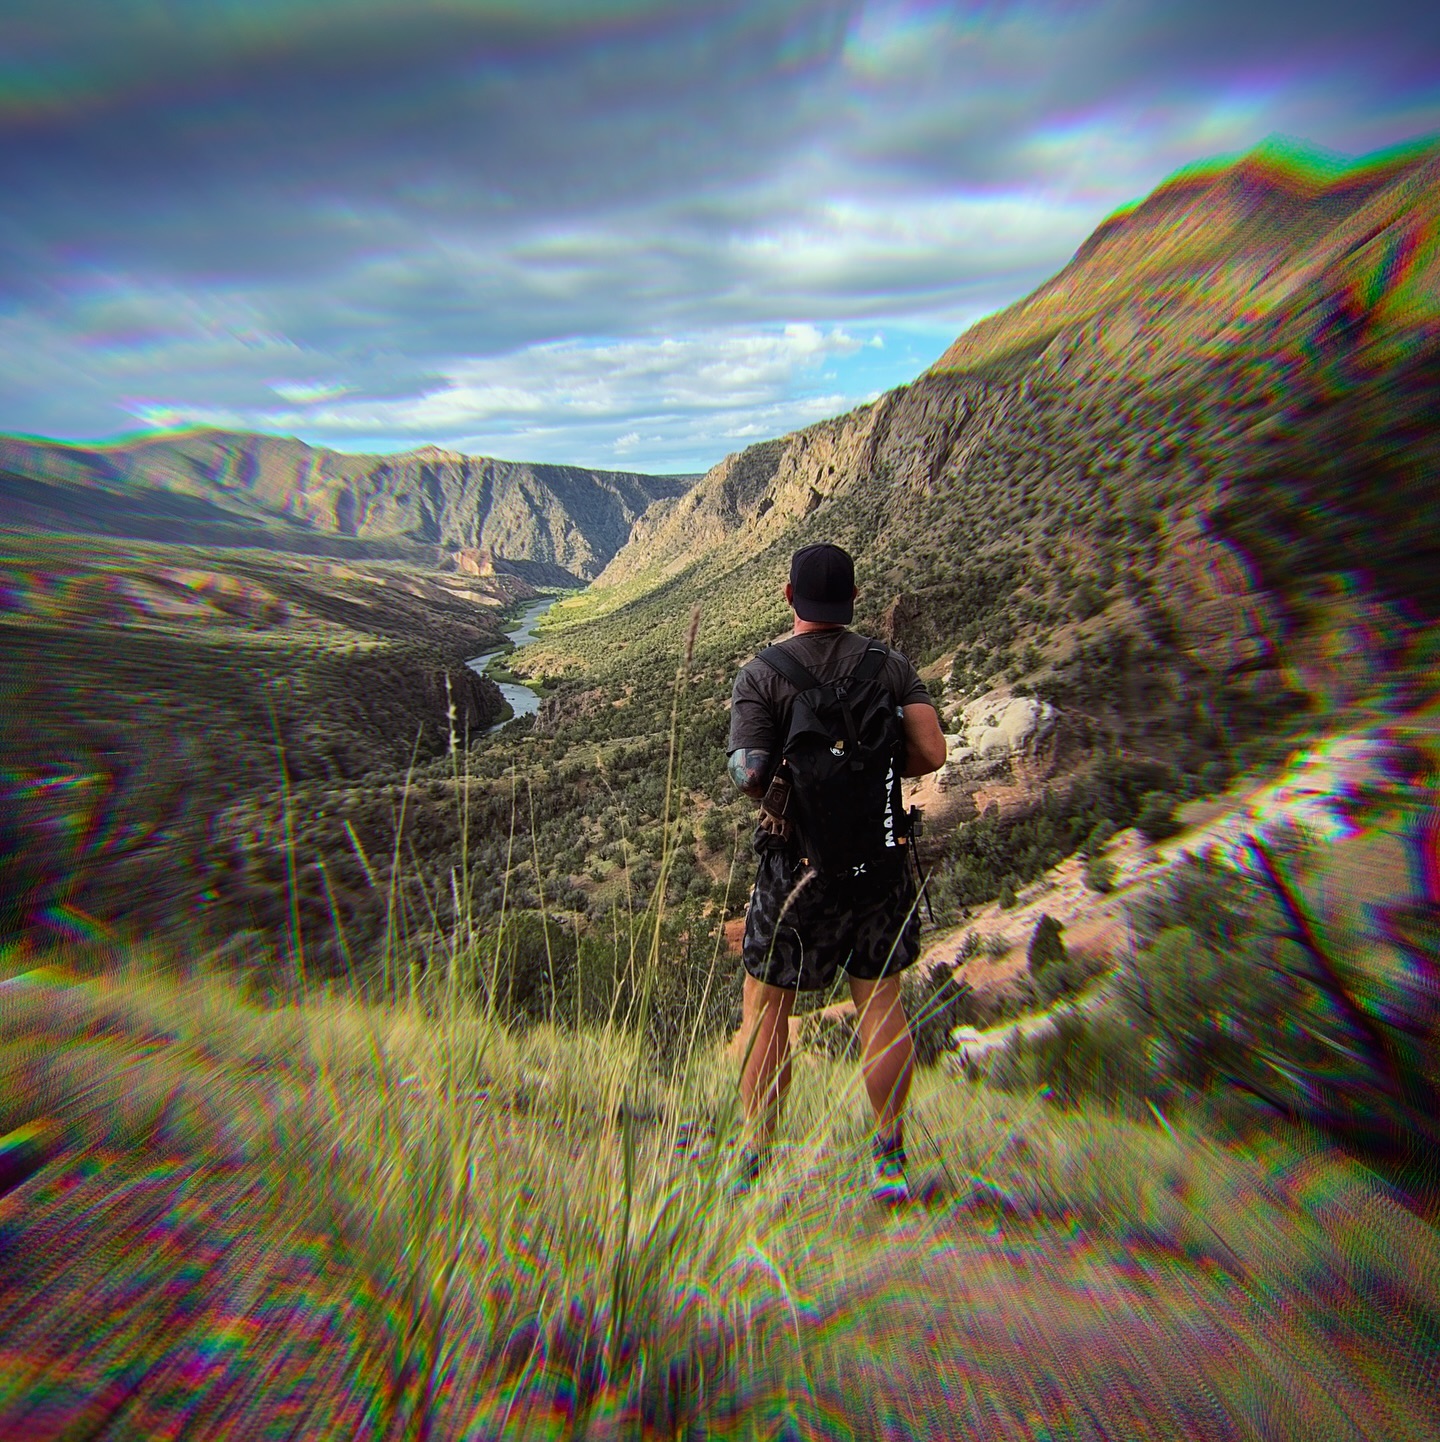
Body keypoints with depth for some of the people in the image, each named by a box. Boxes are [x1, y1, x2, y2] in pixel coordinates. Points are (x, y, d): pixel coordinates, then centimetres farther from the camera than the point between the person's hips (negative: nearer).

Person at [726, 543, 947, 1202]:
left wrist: (739, 768, 3)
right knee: (882, 1005, 19)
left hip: (797, 859, -3)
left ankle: (752, 1167, 31)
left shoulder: (760, 674, -11)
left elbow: (751, 776, -19)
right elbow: (931, 754, -7)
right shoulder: (890, 664, -1)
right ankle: (891, 1163, 36)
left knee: (765, 1008, 14)